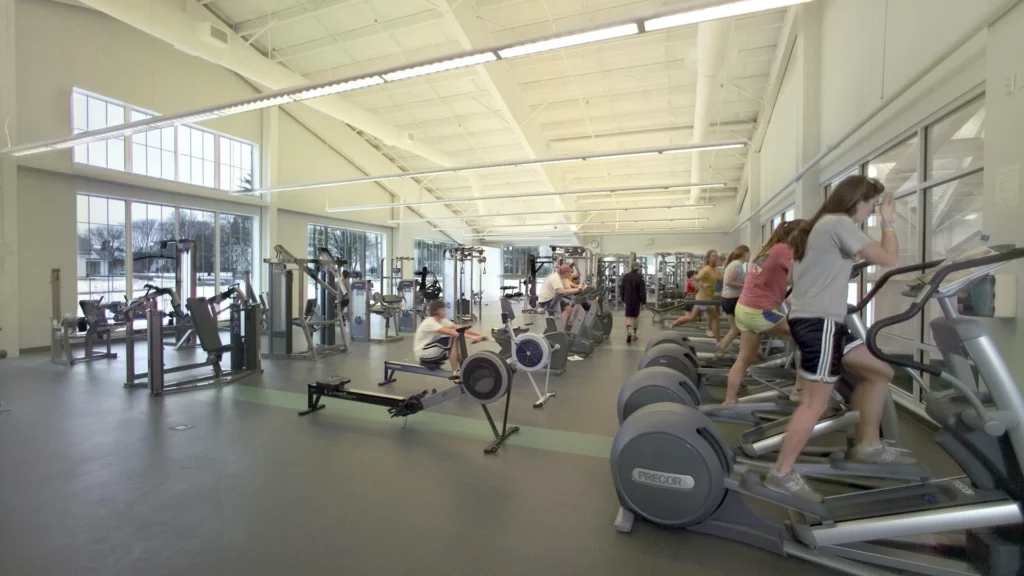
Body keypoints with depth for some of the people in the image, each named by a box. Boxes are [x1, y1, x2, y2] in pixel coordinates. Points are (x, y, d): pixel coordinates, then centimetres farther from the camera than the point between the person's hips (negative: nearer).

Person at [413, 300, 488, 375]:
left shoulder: (442, 320, 0)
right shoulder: (430, 323, -24)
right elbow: (450, 332, -37)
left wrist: (480, 335, -19)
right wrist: (471, 337, -45)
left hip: (433, 349, 8)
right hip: (423, 354, -8)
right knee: (453, 339, -24)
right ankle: (455, 373, -22)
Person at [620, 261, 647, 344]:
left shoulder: (625, 276, 3)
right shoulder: (640, 277, -9)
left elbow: (621, 289, 9)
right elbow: (642, 291, -11)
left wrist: (622, 299, 18)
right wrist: (643, 301, -6)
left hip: (628, 299, 2)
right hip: (636, 300, -2)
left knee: (628, 316, 1)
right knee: (635, 316, 11)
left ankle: (629, 329, -26)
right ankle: (633, 334, 17)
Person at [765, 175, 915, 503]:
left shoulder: (822, 225, 21)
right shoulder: (840, 223, -8)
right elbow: (889, 260, -8)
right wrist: (888, 222, 6)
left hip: (813, 318, 10)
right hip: (819, 320, -10)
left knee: (879, 372, 20)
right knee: (817, 401, -7)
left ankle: (867, 446, 27)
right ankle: (781, 474, -2)